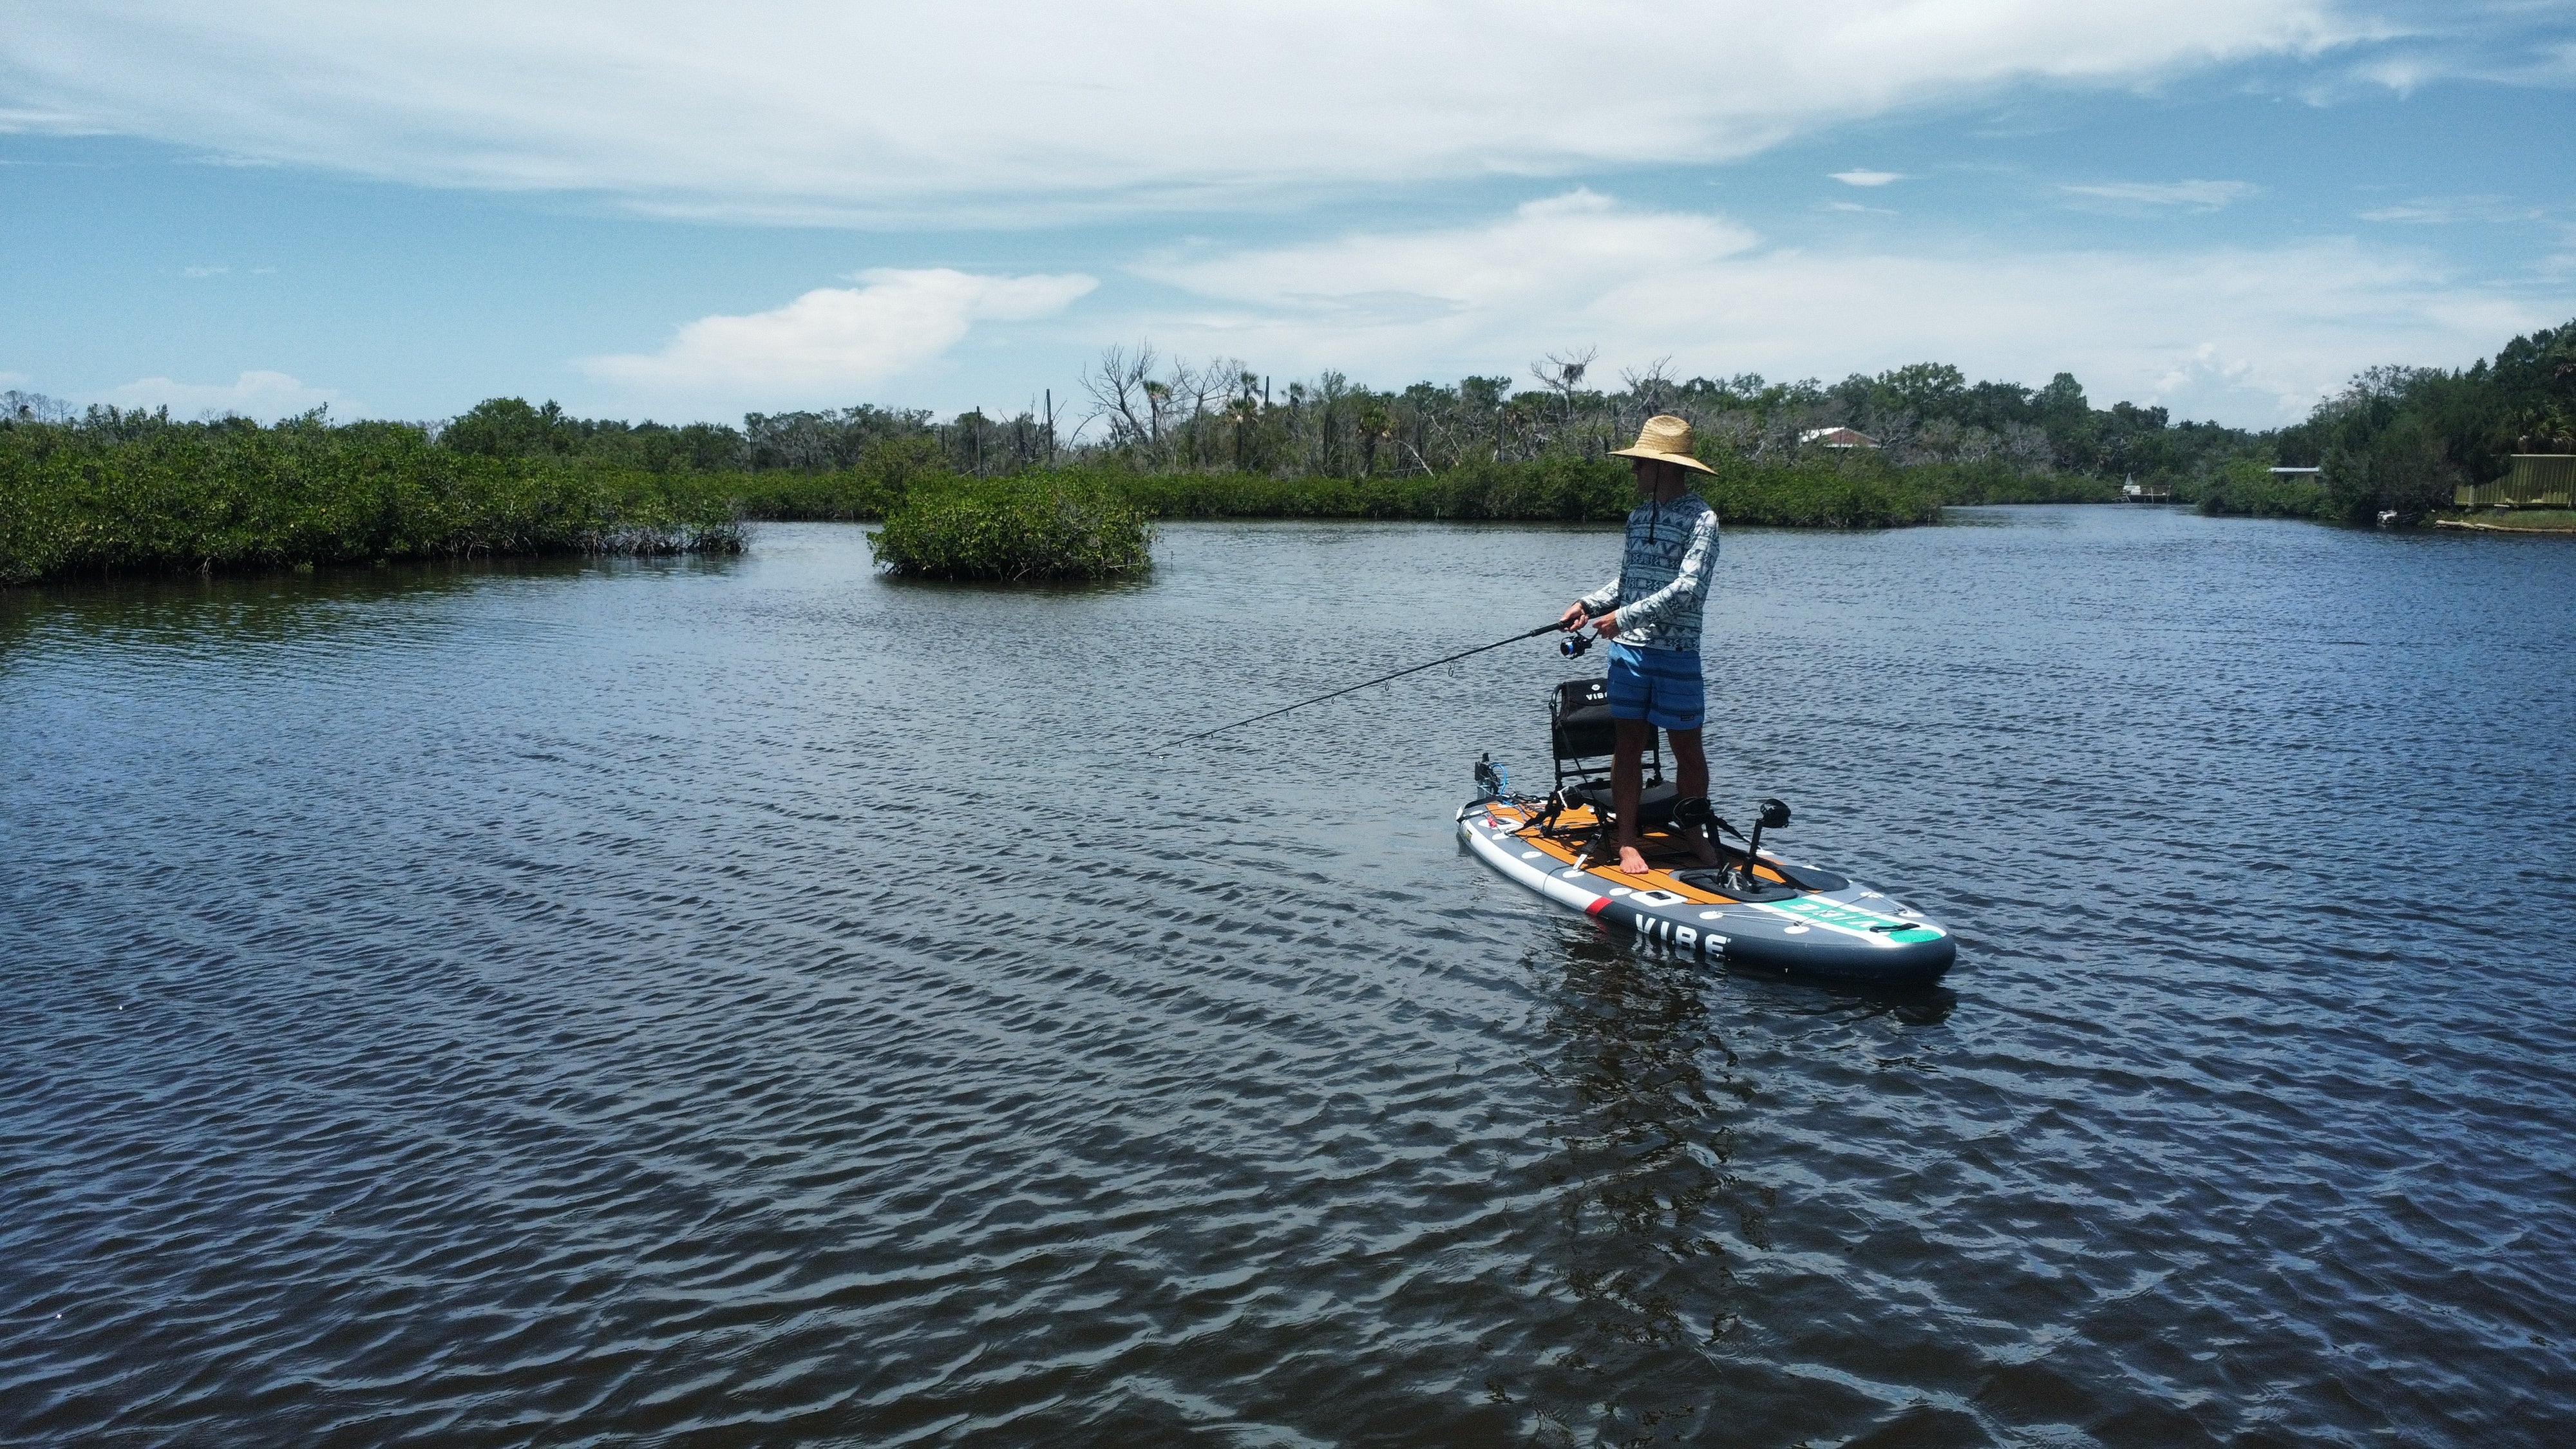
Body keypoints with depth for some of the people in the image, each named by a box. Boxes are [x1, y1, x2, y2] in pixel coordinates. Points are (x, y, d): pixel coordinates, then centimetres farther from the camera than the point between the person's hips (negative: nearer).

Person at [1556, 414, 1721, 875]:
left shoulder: (1701, 517, -9)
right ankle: (1627, 840, 10)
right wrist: (1589, 604, 5)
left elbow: (1687, 588, -18)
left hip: (1677, 652, -5)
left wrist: (1624, 617, -17)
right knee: (1629, 743, 5)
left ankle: (1695, 835, 20)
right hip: (1628, 649, 5)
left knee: (1687, 748, 5)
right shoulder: (1638, 515, 12)